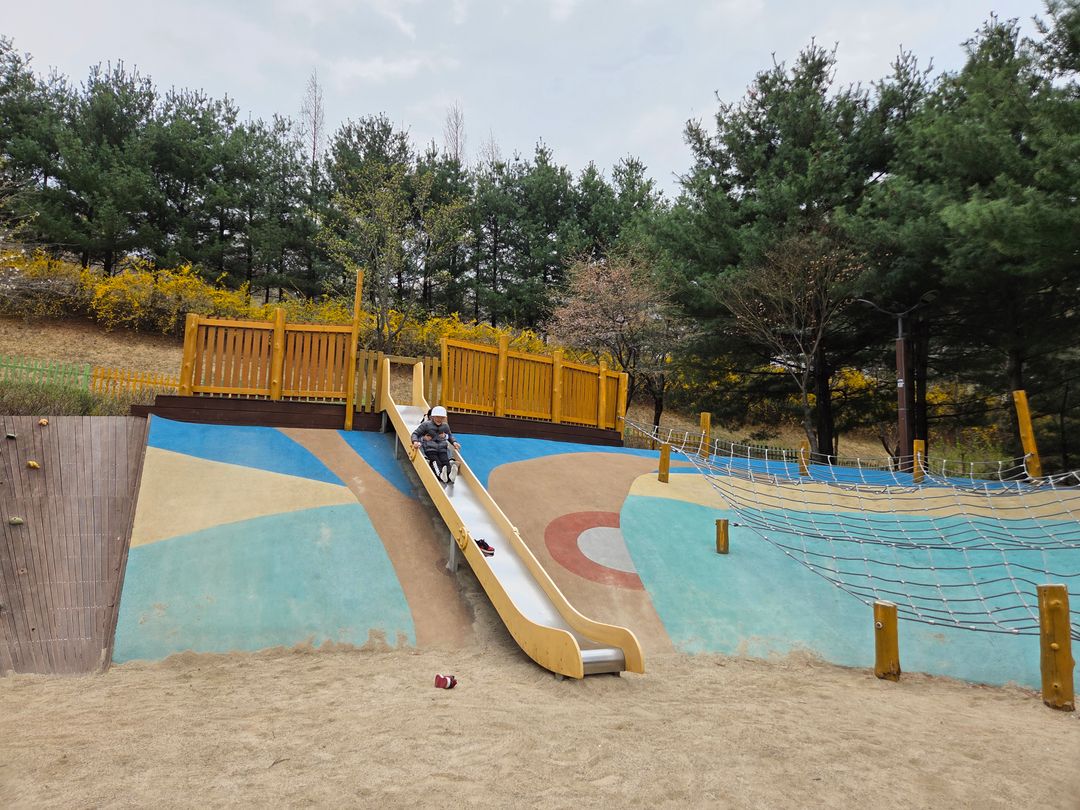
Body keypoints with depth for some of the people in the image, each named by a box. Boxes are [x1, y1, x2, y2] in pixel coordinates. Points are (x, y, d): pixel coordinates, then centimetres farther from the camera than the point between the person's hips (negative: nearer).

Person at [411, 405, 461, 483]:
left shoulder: (445, 426, 16)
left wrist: (454, 442, 12)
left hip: (442, 449, 3)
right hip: (430, 448, -3)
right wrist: (415, 441, -19)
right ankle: (440, 474, -63)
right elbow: (415, 433, 2)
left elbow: (450, 436, 34)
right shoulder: (426, 425, 3)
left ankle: (450, 475, -58)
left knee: (445, 461, -30)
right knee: (435, 461, -35)